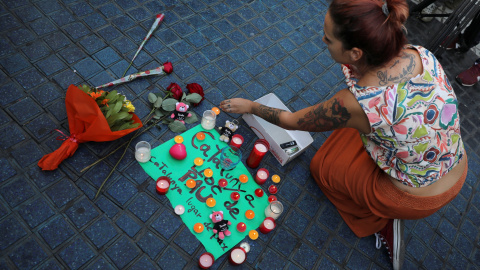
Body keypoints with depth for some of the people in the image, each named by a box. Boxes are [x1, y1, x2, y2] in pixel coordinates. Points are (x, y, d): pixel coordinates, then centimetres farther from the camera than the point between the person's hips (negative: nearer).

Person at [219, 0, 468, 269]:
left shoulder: (356, 103, -34)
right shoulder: (420, 53, -17)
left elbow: (291, 121, -15)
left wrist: (249, 106, -1)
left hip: (419, 198, -6)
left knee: (324, 165, 12)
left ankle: (384, 223, 11)